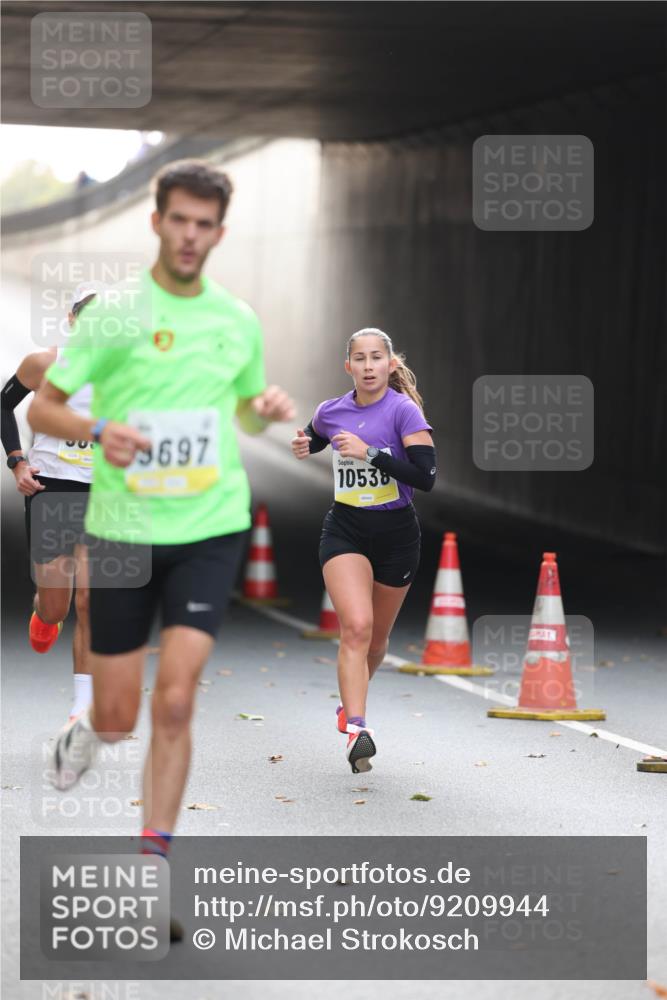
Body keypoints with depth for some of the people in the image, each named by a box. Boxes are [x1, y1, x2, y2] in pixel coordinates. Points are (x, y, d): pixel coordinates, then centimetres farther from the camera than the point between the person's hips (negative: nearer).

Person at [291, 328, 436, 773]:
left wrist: (370, 453, -27)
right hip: (344, 531, 1)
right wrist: (304, 445, 3)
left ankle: (351, 701, 43)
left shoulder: (405, 412, -12)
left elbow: (426, 476, -23)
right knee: (357, 626, -21)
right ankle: (356, 729, -26)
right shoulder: (331, 411, 1)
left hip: (396, 535, -1)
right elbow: (315, 438, 26)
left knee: (377, 638, 14)